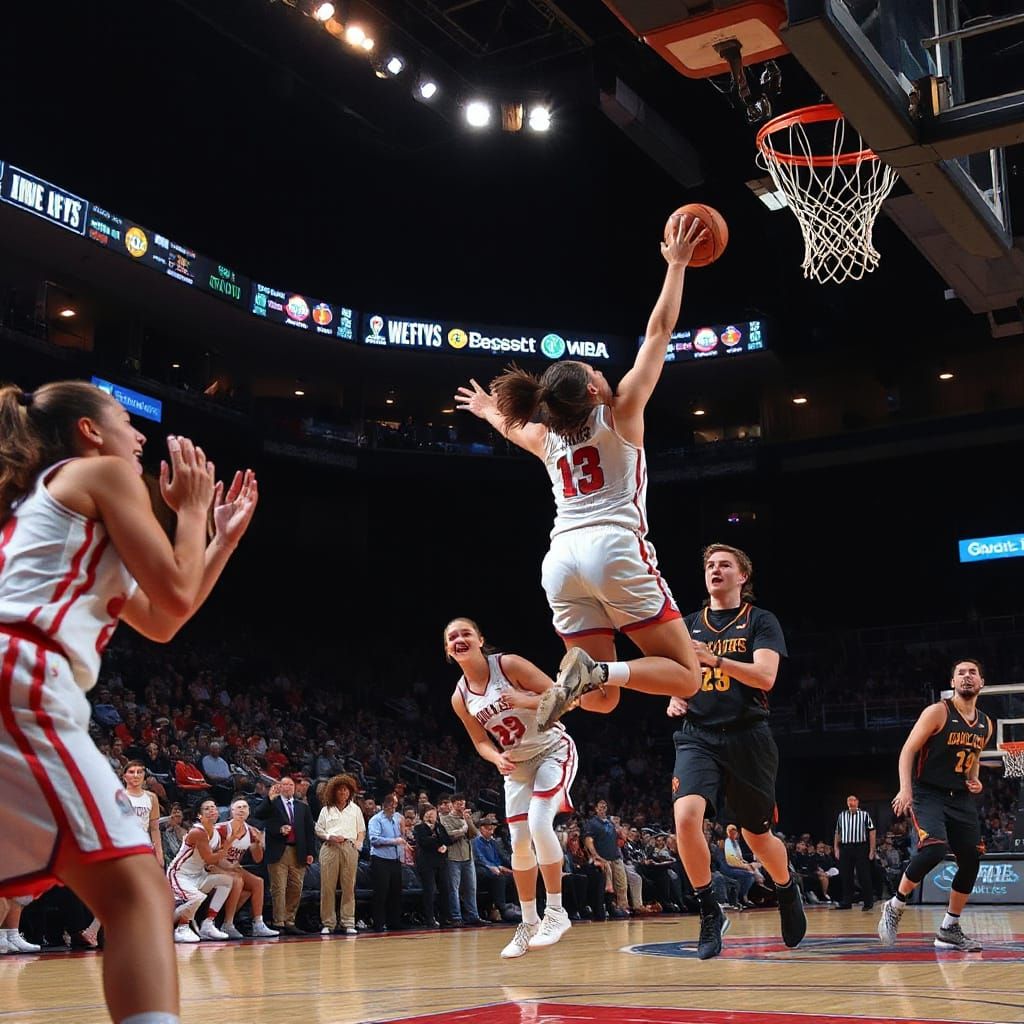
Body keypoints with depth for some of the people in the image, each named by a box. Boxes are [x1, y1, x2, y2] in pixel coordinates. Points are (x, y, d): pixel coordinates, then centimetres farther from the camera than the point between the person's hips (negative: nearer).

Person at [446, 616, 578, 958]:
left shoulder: (509, 665, -18)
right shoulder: (460, 698, -4)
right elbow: (481, 741, 5)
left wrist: (524, 701, -33)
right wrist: (497, 759, -16)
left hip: (553, 751, -5)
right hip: (517, 765, 6)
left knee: (539, 822, -24)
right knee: (520, 843, 4)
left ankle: (556, 911, -13)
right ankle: (529, 923, 18)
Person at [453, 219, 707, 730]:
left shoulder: (545, 438, 20)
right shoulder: (621, 412, 8)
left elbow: (513, 425, 45)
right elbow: (660, 330, 10)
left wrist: (488, 410, 66)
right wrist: (677, 264, 18)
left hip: (561, 558, 5)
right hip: (614, 547, -5)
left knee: (601, 697, 11)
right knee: (685, 676, -1)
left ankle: (566, 687, -22)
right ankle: (596, 670, -27)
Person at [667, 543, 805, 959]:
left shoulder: (761, 622, 1)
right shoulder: (689, 625, 13)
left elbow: (765, 676, -13)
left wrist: (716, 659, -26)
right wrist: (674, 698, -1)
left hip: (747, 736, -2)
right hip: (698, 736, 2)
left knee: (757, 835, 10)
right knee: (686, 815, -24)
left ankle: (788, 891, 43)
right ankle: (710, 912, -9)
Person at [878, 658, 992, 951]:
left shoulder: (985, 724, 10)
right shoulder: (938, 712, -10)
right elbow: (908, 750, -11)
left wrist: (975, 780, 7)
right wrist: (905, 789, -22)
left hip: (961, 798, 7)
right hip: (929, 793, -7)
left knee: (971, 861, 2)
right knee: (934, 848, -27)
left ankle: (949, 930, 16)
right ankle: (895, 906, -7)